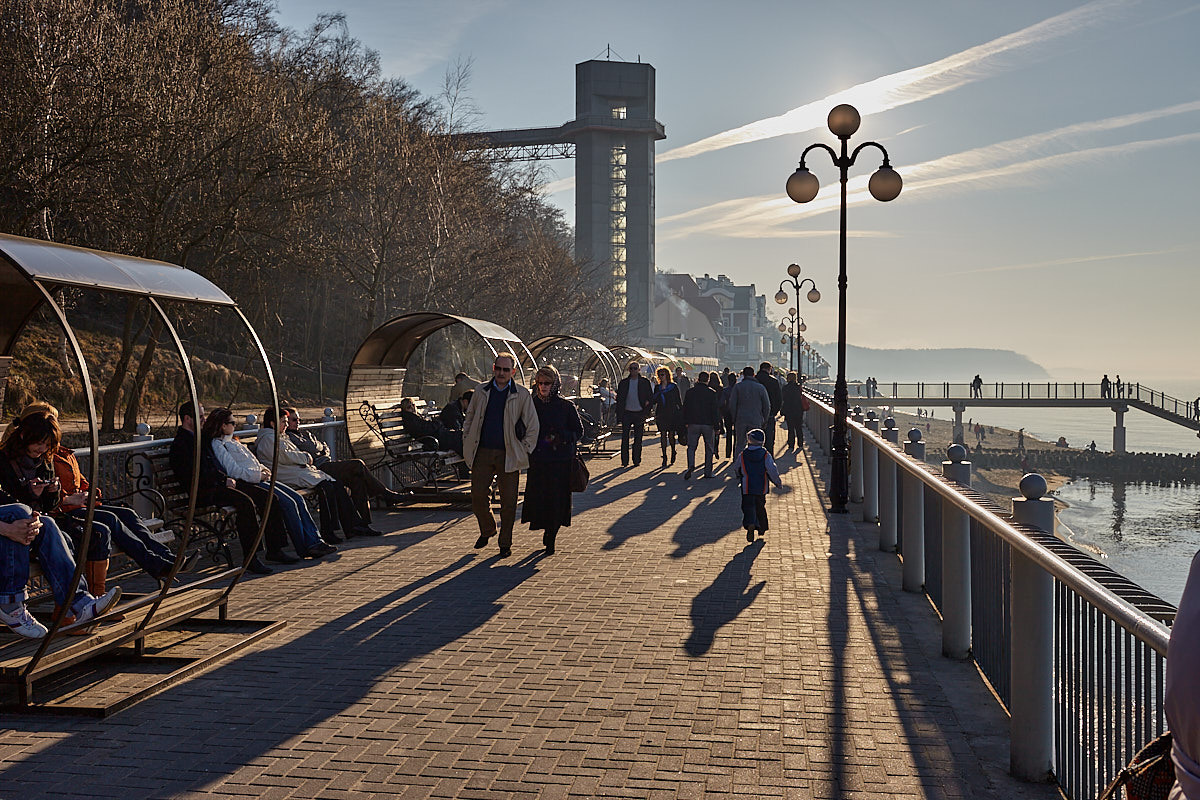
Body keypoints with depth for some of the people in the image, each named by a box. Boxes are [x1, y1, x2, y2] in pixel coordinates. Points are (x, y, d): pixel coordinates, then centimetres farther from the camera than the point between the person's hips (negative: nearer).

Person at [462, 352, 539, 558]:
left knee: (508, 501, 1)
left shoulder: (521, 395, 0)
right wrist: (468, 444, 10)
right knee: (478, 496, -1)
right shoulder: (481, 391, 8)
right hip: (483, 453, 2)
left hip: (508, 455, -2)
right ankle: (487, 531, 25)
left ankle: (505, 543, 14)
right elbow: (469, 419, 19)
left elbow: (532, 426, 4)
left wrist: (524, 452, -2)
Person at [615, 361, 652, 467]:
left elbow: (650, 397, 5)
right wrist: (619, 415, -1)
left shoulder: (645, 382, 2)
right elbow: (619, 399, 6)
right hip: (627, 413, 1)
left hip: (639, 413, -1)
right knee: (625, 437, -1)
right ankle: (624, 461, 5)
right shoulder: (624, 382, 4)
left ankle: (637, 460, 12)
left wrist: (646, 411, -5)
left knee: (638, 439, 4)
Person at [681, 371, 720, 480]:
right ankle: (708, 472, 11)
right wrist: (716, 426, -2)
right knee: (709, 448, 10)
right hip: (708, 424, -1)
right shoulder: (712, 393, -5)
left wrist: (686, 422, 16)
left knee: (691, 447, 7)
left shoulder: (690, 392, 2)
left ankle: (691, 465, -19)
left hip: (693, 423, 1)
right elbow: (716, 410, -5)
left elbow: (685, 408, 7)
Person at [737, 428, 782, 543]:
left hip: (747, 487, -2)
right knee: (760, 508, 19)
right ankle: (762, 528, 29)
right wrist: (778, 482, 5)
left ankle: (750, 525, -28)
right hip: (761, 488, 2)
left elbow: (738, 469, 8)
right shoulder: (766, 455, -7)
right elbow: (772, 471, -9)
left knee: (748, 508, -2)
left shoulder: (742, 455, -6)